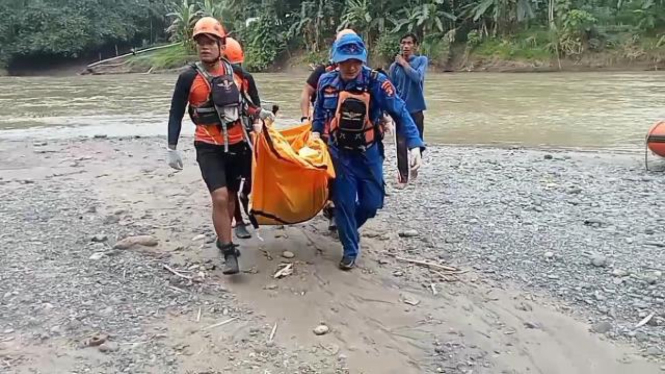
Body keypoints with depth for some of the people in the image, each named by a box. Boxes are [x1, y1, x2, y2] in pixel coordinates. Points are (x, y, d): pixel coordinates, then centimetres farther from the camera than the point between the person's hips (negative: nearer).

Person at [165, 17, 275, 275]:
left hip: (237, 144, 4)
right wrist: (172, 148, -9)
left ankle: (224, 239, 35)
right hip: (209, 147, -4)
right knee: (219, 197, -15)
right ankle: (229, 252, -3)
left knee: (231, 195, 15)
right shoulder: (189, 77, -10)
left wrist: (259, 113, 6)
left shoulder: (235, 72, 1)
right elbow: (176, 114, -5)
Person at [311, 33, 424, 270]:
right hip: (339, 153, 1)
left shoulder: (376, 82, -17)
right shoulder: (326, 81, -7)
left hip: (369, 153, 0)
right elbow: (319, 111, 13)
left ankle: (346, 227, 39)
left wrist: (415, 146, -27)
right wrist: (315, 132, -1)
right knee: (344, 202, 1)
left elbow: (400, 114, -17)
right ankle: (350, 250, 20)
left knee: (372, 202, 7)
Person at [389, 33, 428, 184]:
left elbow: (417, 77, -21)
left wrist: (404, 63, -12)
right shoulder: (394, 66, 1)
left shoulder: (421, 60, -2)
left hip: (416, 109, 0)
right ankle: (403, 175, 3)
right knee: (401, 144, -3)